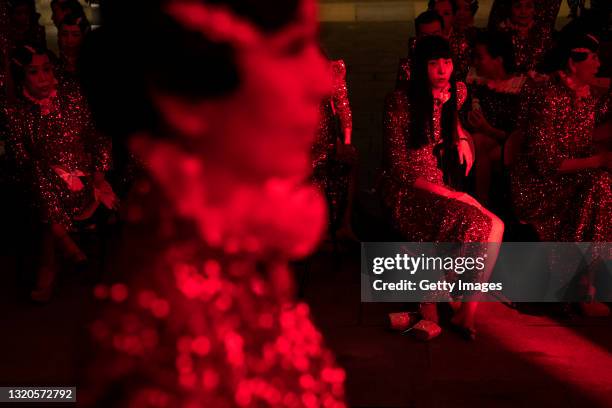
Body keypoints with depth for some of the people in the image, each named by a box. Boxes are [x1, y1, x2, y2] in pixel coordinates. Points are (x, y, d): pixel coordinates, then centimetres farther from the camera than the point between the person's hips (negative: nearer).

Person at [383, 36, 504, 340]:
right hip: (405, 191, -7)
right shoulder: (399, 102, -14)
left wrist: (462, 137, 11)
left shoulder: (456, 93, 5)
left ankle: (468, 312, -7)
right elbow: (398, 166, -15)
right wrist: (446, 194, -19)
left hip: (436, 184, 7)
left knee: (495, 226, -15)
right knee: (471, 224, -27)